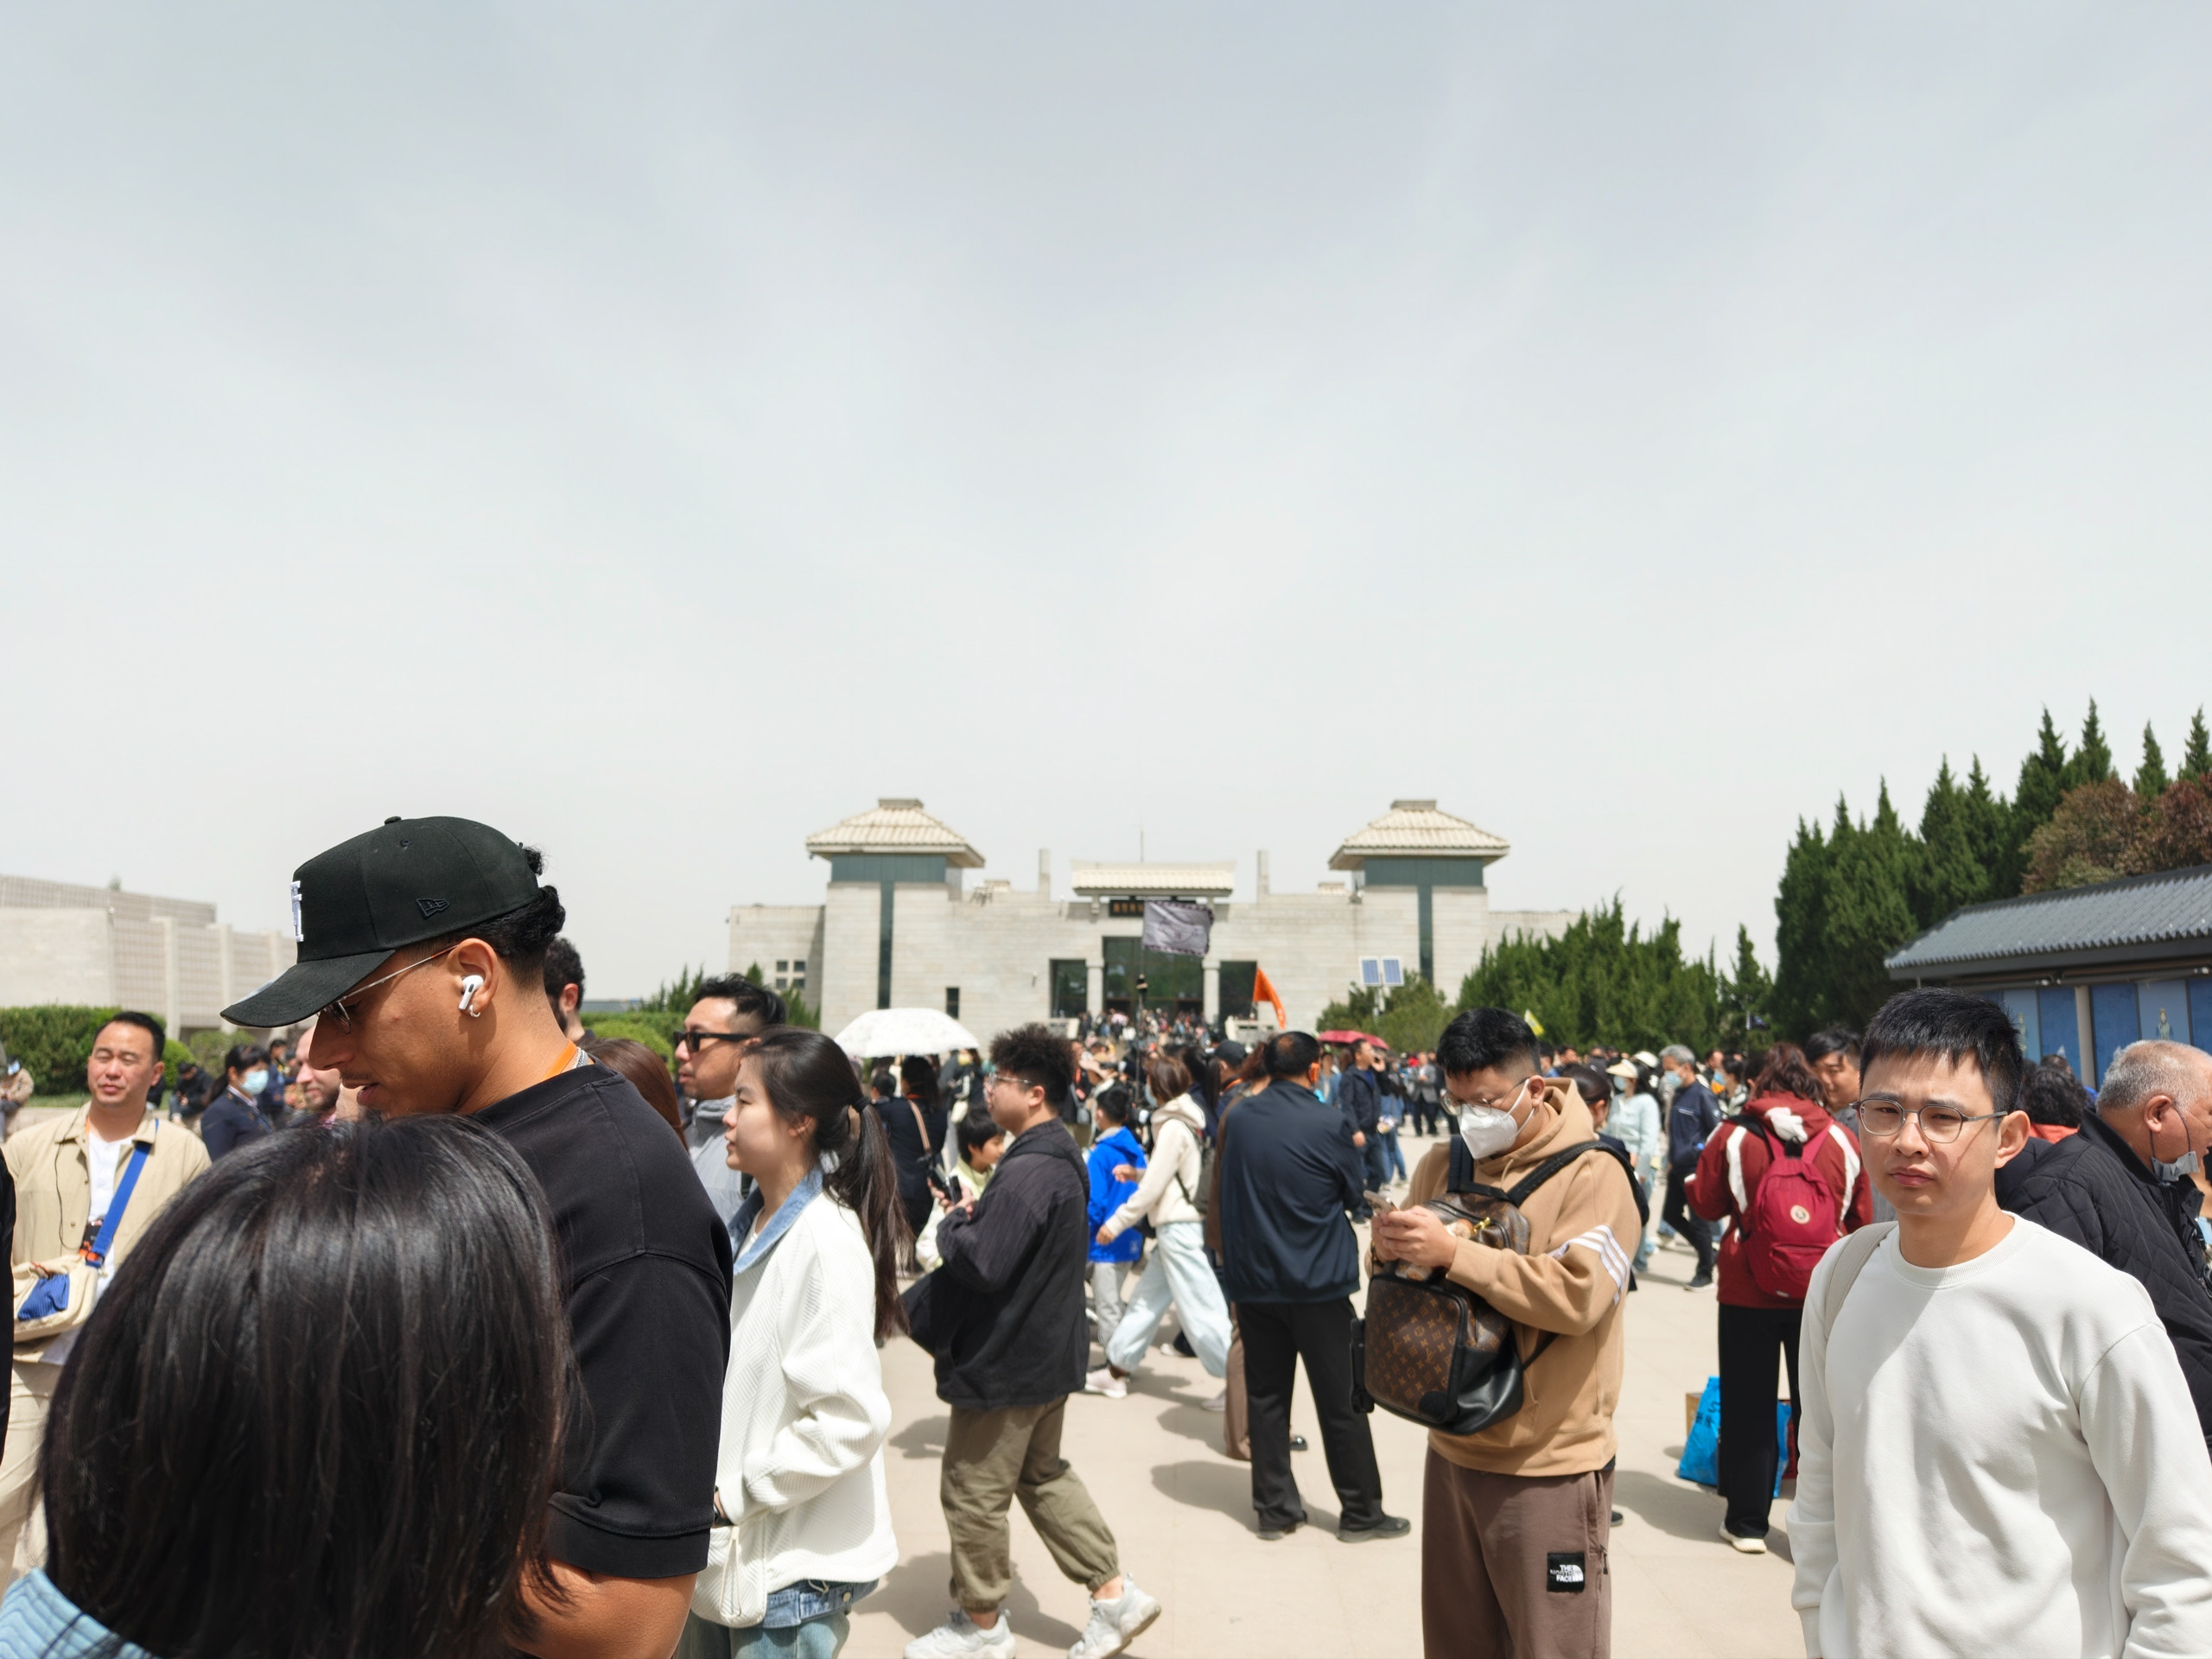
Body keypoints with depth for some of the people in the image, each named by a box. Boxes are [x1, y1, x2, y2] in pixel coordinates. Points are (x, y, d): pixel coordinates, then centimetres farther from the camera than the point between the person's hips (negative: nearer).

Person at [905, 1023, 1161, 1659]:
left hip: (1005, 1359, -10)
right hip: (1047, 1348, 10)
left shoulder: (1030, 1171, -28)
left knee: (973, 1492, 8)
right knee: (1043, 1473, 23)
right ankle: (1114, 1593, 25)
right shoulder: (1060, 1156, 5)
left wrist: (952, 1223, -13)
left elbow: (981, 1263, -32)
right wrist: (972, 1220, -3)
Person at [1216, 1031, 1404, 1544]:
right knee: (1341, 1402, 8)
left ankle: (1275, 1509, 19)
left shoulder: (1238, 1117, -2)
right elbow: (1355, 1196, -1)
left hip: (1253, 1279, 4)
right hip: (1318, 1282, -4)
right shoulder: (1330, 1123, -14)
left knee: (1266, 1398, 12)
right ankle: (1361, 1512, 18)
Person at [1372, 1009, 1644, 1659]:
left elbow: (1576, 1294, -26)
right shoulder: (1443, 1163, 5)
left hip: (1549, 1467, -5)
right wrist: (1390, 1250, -13)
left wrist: (1452, 1253, -31)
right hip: (1453, 1451, 6)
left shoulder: (1591, 1173, -12)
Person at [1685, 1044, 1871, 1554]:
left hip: (1749, 1293, -1)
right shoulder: (1841, 1139, -4)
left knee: (1749, 1408, 11)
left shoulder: (1734, 1135, -8)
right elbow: (1863, 1217, 7)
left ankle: (1747, 1522, 20)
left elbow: (1706, 1204, 2)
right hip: (1823, 1295, 1)